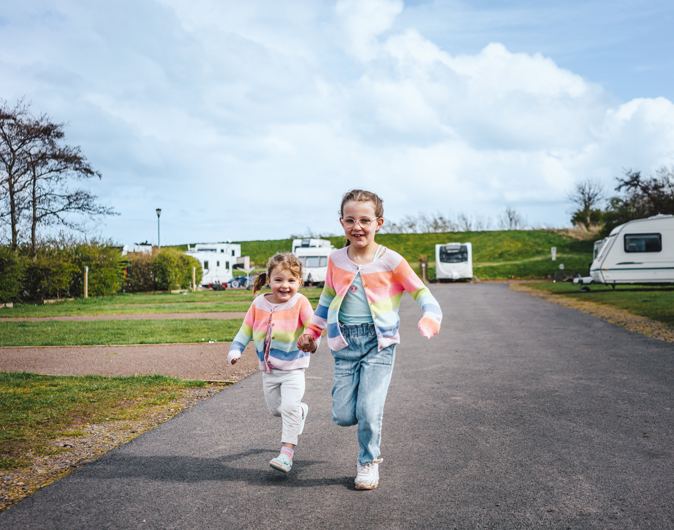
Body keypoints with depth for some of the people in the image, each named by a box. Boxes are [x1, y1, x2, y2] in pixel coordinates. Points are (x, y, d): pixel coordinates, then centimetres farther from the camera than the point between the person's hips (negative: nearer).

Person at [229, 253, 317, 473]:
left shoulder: (300, 303, -13)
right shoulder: (259, 304, -2)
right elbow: (246, 330, 7)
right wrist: (235, 350, -4)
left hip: (293, 368, -4)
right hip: (268, 370, 5)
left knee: (289, 407, -17)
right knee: (275, 409, 15)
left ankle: (287, 452, -9)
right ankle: (300, 411, 47)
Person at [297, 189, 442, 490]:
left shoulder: (390, 261, -5)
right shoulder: (336, 261, 5)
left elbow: (422, 293, -2)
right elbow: (326, 301, 20)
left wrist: (430, 320, -21)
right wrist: (311, 332, 18)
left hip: (379, 343, -3)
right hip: (345, 344, 3)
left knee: (368, 411, -11)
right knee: (342, 416, 0)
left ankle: (369, 462, 16)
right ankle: (372, 412, 35)